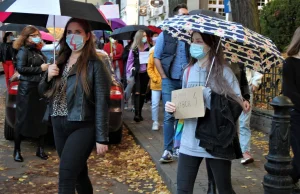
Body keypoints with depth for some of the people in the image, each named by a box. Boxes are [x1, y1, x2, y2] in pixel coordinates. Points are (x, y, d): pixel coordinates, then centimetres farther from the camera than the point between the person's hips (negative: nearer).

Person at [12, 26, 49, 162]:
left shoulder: (38, 51, 15)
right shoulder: (24, 51, -6)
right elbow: (20, 68, -18)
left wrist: (47, 68, 4)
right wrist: (40, 69, -16)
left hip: (40, 88, 7)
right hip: (27, 89, -7)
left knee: (41, 119, 8)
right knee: (22, 120, 0)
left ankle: (40, 149, 18)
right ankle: (17, 150, 9)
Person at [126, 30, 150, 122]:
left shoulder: (147, 47, 6)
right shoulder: (134, 49, -3)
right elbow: (130, 61, 0)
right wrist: (129, 75, -1)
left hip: (145, 73, 4)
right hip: (137, 73, -3)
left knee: (142, 94, 9)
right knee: (137, 93, -12)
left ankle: (139, 113, 18)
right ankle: (136, 114, -16)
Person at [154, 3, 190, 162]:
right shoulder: (165, 35, 0)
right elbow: (156, 57, 2)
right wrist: (164, 76, -4)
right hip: (170, 81, -2)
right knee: (169, 116, -2)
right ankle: (168, 150, 5)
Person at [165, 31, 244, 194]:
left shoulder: (223, 71, -6)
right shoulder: (188, 71, 8)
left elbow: (238, 104, -11)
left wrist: (210, 96, -19)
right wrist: (172, 108, -3)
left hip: (217, 142, -4)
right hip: (190, 142, 4)